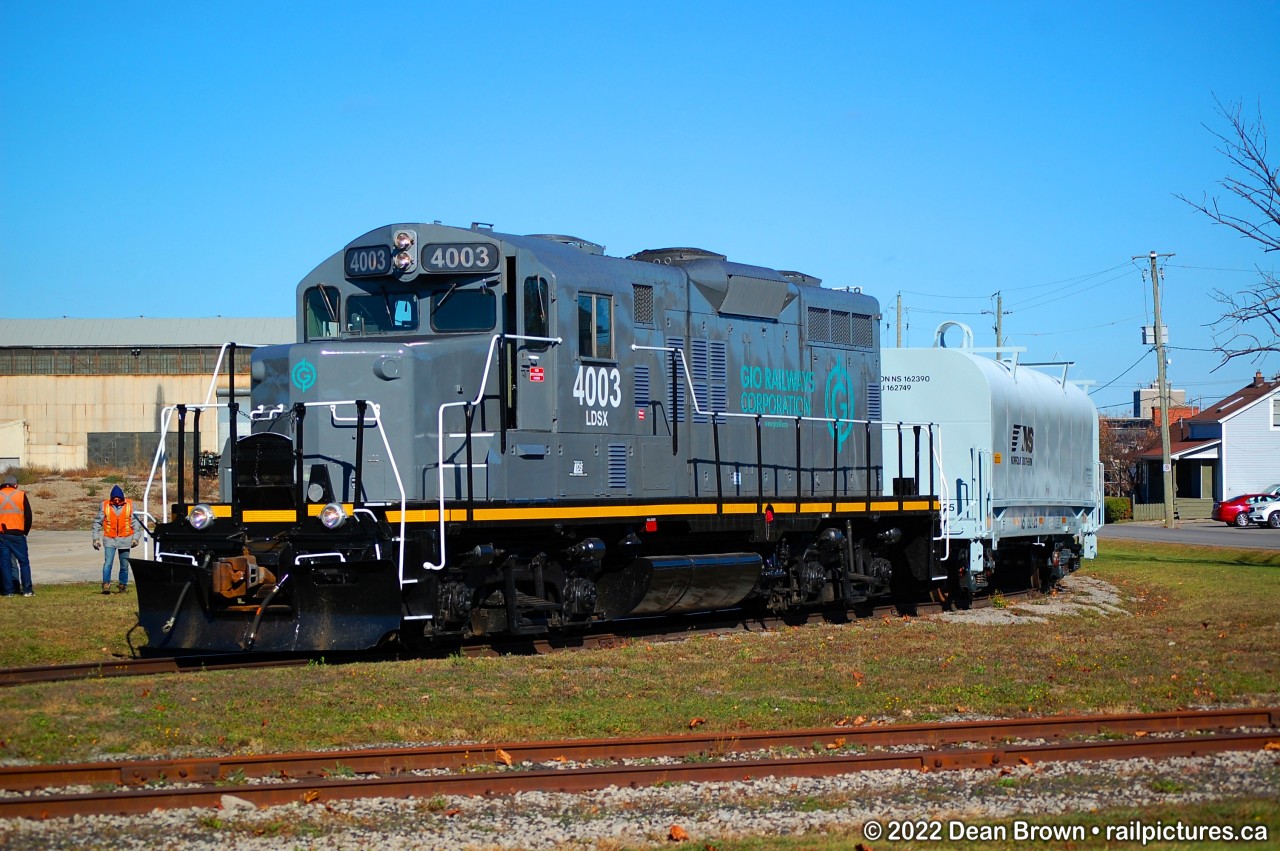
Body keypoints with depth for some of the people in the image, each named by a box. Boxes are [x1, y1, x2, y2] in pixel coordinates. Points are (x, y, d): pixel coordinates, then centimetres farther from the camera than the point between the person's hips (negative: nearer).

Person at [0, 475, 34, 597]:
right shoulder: (21, 495, 0)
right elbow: (28, 516, 1)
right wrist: (25, 531, 12)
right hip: (17, 534, -1)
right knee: (24, 561, 5)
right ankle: (27, 590, 1)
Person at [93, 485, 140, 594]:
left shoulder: (130, 505, 0)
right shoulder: (105, 505, -2)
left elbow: (136, 523, 6)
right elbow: (97, 523, 5)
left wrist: (135, 537, -1)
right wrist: (96, 538, 2)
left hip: (125, 539, 1)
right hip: (110, 540, -1)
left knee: (124, 565, 8)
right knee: (108, 563, -13)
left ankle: (123, 585, 20)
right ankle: (106, 585, -12)